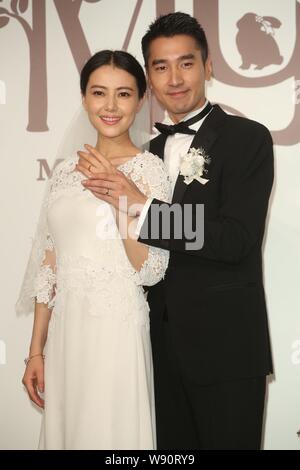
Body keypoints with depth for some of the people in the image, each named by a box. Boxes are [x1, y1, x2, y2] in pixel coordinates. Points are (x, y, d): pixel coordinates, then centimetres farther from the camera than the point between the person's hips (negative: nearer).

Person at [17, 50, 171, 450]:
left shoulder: (148, 169, -8)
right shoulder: (67, 170, 7)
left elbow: (150, 271, -13)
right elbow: (49, 266, 9)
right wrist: (36, 349, 10)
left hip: (116, 330, -5)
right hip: (64, 330, 5)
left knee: (113, 432, 7)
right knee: (63, 430, 15)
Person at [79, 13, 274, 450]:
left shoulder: (248, 139, -8)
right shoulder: (152, 151, 11)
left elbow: (237, 239, -19)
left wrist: (143, 208, -20)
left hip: (225, 346, -5)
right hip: (165, 345, 6)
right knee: (173, 447, 15)